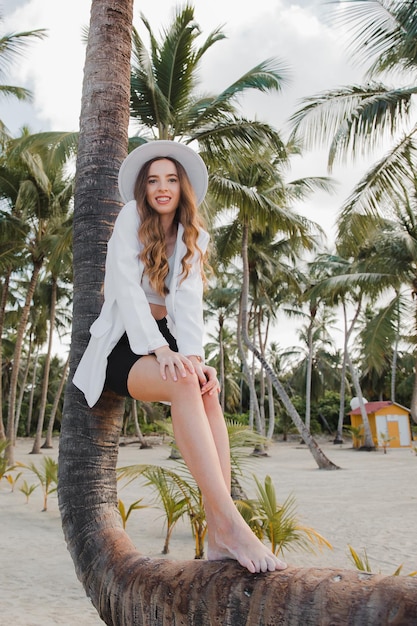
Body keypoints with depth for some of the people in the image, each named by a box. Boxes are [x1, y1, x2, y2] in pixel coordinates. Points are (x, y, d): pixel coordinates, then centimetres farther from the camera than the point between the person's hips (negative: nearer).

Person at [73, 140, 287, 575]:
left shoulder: (193, 238, 10)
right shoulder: (130, 221, 0)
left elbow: (188, 302, -6)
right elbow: (126, 287, -15)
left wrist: (194, 355, -25)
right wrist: (159, 350, -29)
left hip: (164, 341, 4)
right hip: (124, 343, -4)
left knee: (207, 389, -29)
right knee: (185, 384, -35)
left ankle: (218, 535, -32)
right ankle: (231, 522, -41)